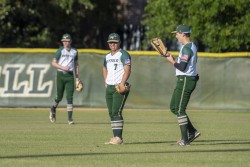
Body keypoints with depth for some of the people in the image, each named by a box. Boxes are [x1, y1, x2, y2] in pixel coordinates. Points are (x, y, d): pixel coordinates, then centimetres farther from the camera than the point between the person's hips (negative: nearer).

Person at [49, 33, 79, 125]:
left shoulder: (74, 51, 8)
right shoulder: (60, 50, -1)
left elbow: (76, 64, 17)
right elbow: (53, 63, -4)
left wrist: (77, 77, 12)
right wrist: (63, 67, -18)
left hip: (70, 76, 1)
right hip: (61, 75, -1)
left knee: (69, 97, -8)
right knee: (59, 96, 4)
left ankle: (70, 118, -10)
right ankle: (53, 109, 36)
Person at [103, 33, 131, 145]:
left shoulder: (123, 54, -6)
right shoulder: (107, 56, 18)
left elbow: (127, 70, -15)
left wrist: (122, 84, -25)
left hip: (120, 87, -8)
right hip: (109, 87, 8)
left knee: (116, 112, -15)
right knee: (111, 113, 7)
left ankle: (118, 138, -17)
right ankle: (115, 137, 12)